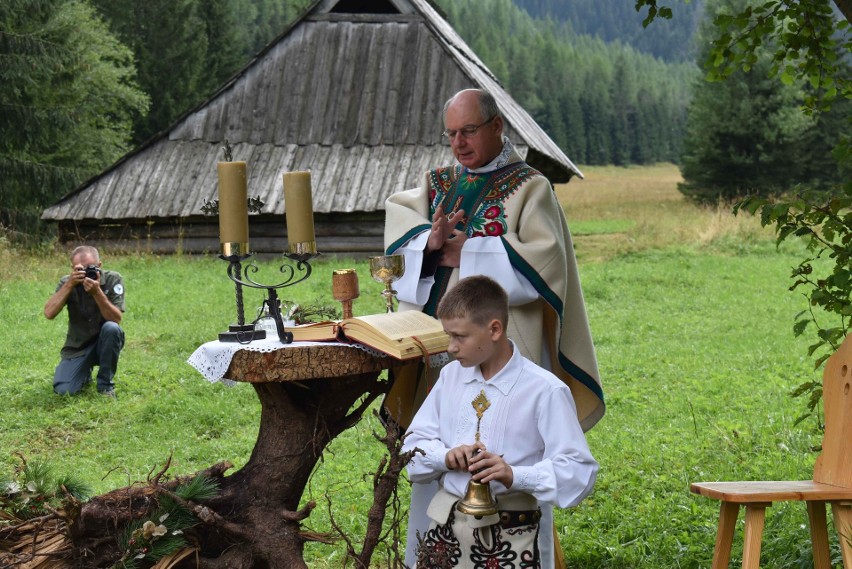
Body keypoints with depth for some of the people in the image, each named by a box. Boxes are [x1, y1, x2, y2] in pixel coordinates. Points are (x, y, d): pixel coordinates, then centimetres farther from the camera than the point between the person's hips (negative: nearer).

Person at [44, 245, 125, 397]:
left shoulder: (113, 280, -13)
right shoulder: (67, 282, -9)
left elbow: (116, 319, -22)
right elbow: (49, 313, -23)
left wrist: (97, 292, -35)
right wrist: (70, 284, -30)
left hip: (105, 343, -1)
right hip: (78, 346, 1)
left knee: (111, 328, -35)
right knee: (63, 390, -20)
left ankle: (105, 384, -13)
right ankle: (85, 372, 19)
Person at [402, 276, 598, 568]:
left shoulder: (544, 391, -12)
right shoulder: (450, 376, 6)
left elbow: (579, 472, -15)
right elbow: (414, 445, 10)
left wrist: (514, 475, -27)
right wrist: (446, 456, -11)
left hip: (509, 534, -5)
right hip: (446, 525, 5)